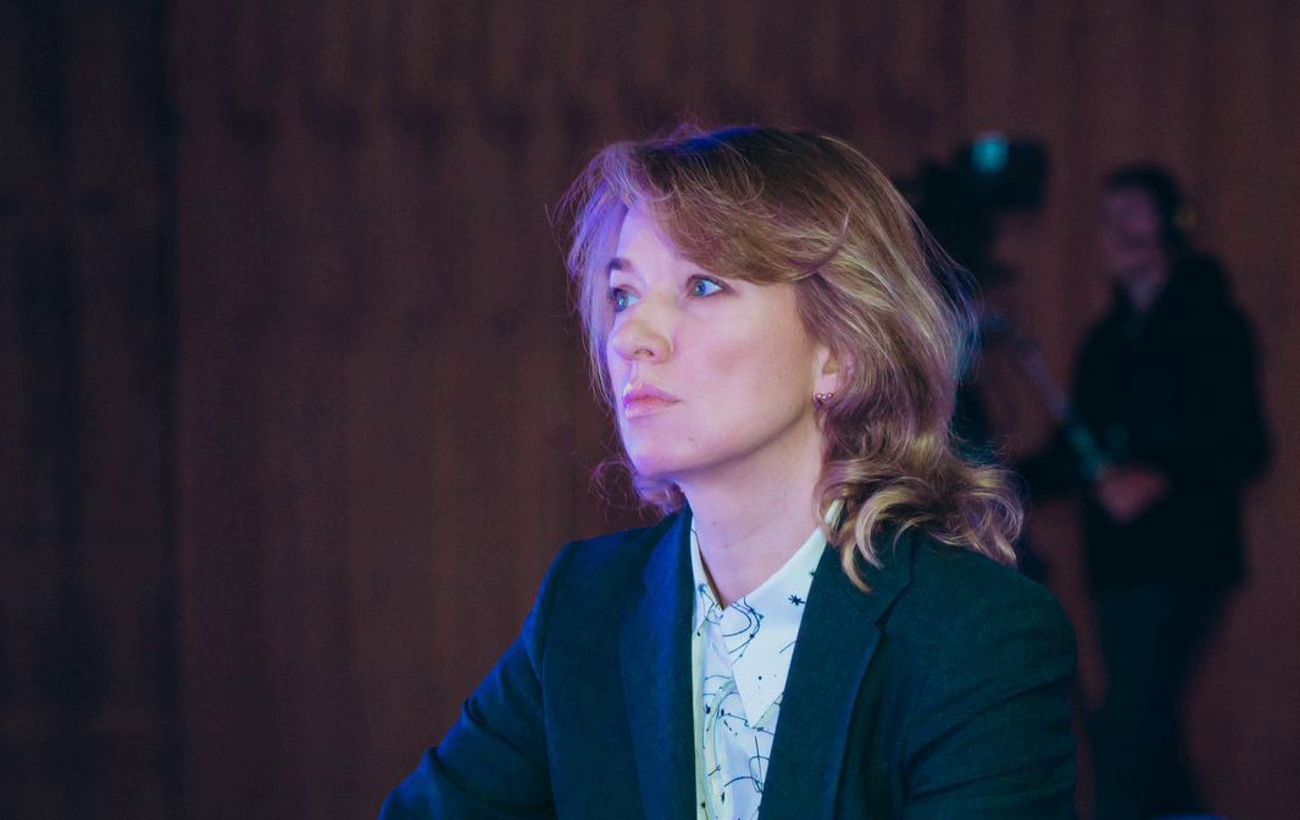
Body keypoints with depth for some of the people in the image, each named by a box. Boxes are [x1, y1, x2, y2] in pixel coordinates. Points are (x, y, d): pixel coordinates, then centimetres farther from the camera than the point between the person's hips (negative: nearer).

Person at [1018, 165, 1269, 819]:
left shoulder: (1208, 324, -4)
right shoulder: (1110, 335, 17)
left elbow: (1243, 448, -11)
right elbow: (1077, 452, 23)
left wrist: (1156, 481, -25)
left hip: (1181, 561, -7)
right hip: (1119, 562, 7)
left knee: (1125, 733, -15)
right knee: (1147, 736, 9)